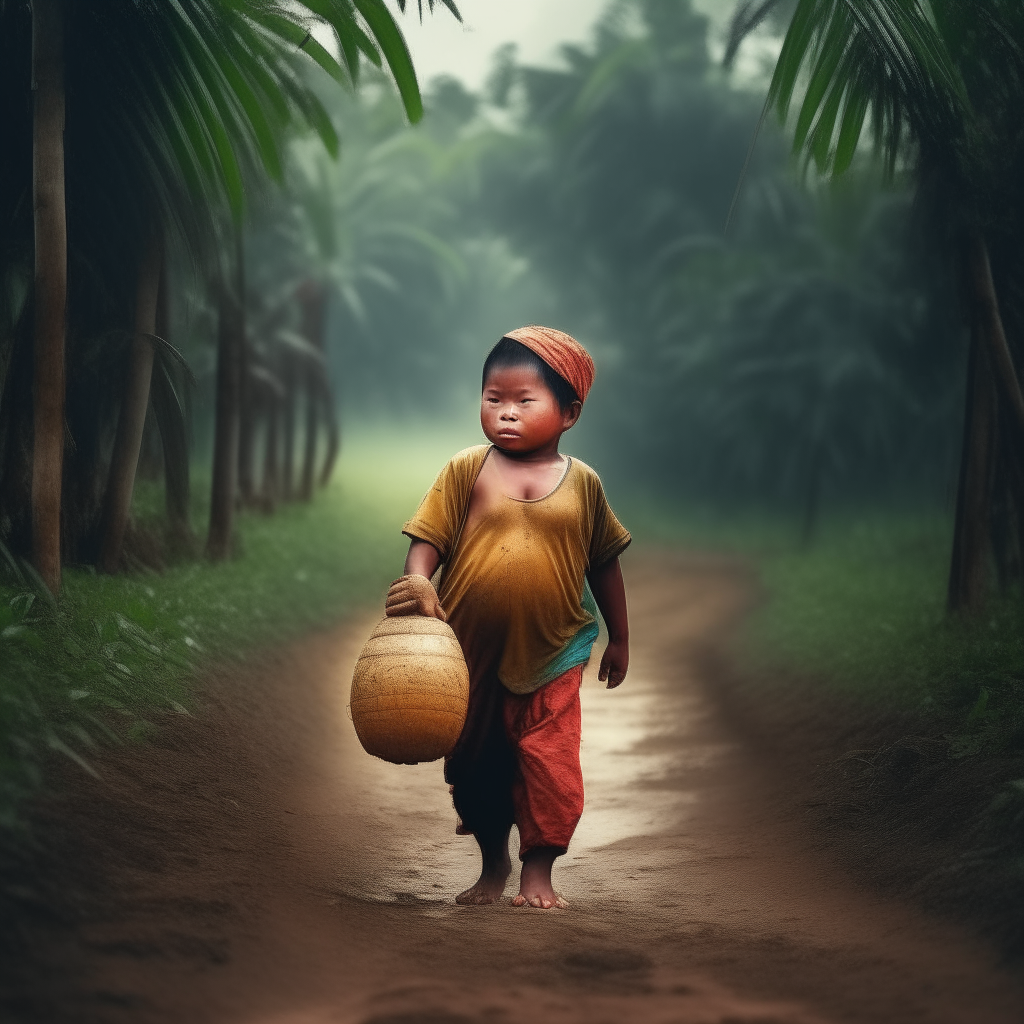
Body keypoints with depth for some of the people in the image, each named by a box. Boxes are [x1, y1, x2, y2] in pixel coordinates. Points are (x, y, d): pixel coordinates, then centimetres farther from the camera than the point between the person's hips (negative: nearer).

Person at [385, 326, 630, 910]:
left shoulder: (582, 482, 0)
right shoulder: (467, 471, -3)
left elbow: (604, 562, 9)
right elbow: (429, 536, -7)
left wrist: (619, 638, 15)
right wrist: (418, 582, -28)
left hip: (551, 654, -1)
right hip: (470, 655, 1)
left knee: (549, 763, -6)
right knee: (476, 763, 13)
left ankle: (538, 871, 9)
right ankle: (493, 865, 33)